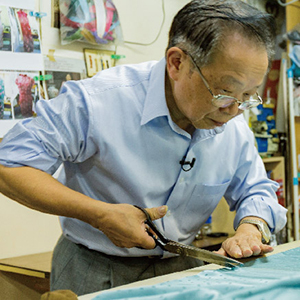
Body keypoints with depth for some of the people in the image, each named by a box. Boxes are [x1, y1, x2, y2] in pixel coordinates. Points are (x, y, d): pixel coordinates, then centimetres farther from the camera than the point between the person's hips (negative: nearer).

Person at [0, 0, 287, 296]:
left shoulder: (235, 128, -5)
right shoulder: (97, 101, -24)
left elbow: (256, 193, 11)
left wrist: (250, 228, -13)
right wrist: (100, 214, -25)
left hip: (180, 269, 4)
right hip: (95, 271, -4)